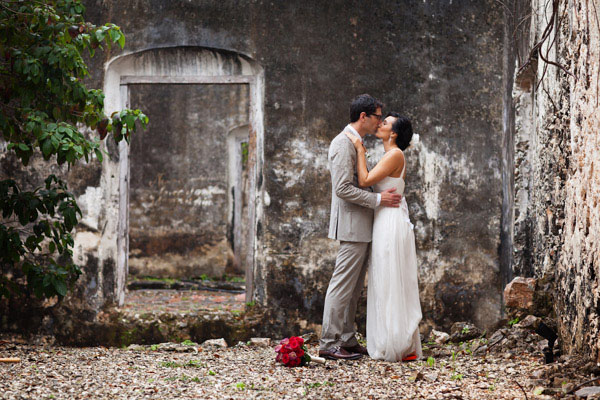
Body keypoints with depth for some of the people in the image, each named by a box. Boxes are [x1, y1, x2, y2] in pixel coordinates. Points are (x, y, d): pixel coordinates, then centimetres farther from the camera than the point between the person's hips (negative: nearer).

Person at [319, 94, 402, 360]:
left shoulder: (355, 144, 19)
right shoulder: (343, 143, -14)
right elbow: (343, 188, -21)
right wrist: (378, 199, -18)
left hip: (361, 227, 10)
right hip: (352, 226, -10)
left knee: (354, 288, 12)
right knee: (342, 285, -9)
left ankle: (347, 340, 16)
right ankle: (328, 343, -7)